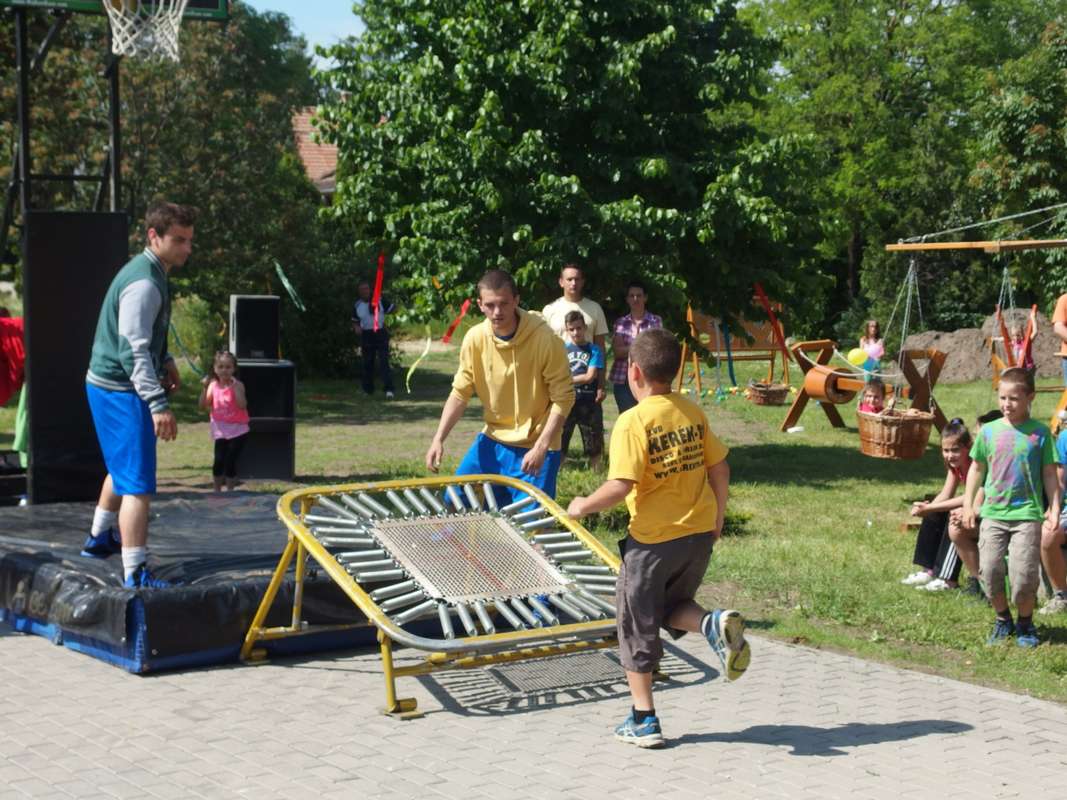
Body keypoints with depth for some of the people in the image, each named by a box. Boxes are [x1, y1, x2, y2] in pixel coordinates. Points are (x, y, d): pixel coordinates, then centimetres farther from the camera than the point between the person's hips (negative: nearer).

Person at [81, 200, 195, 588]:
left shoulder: (150, 272, 10)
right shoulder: (144, 283, -23)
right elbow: (132, 350, -29)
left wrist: (165, 361, 16)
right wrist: (158, 404, -33)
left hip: (109, 386, 11)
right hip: (120, 392, -11)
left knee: (122, 468, 28)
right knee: (138, 484, -13)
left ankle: (100, 538, 47)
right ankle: (136, 574, -16)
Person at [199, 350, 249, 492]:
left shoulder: (237, 385, -10)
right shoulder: (213, 385, 1)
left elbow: (242, 405, -24)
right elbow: (203, 406, -2)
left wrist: (235, 387, -27)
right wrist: (205, 388, -13)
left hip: (237, 430, -3)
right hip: (220, 430, 3)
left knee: (230, 462, -5)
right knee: (218, 461, -4)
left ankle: (230, 491, 7)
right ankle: (217, 491, 9)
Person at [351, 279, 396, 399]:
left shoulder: (380, 300, -3)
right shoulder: (357, 305, 4)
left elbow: (392, 310, 2)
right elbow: (355, 321, 14)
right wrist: (356, 327, -7)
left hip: (380, 334, -3)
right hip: (366, 335, 3)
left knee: (383, 362, -14)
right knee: (367, 364, 11)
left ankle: (389, 389, -19)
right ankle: (368, 389, 26)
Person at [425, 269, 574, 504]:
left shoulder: (544, 339, -20)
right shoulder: (475, 339, -6)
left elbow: (563, 398, -15)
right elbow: (460, 393, 2)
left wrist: (540, 448, -21)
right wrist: (439, 439, -8)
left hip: (534, 448, -5)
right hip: (492, 441, 5)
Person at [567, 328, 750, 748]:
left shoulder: (633, 421, -16)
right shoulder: (693, 412, 3)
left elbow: (621, 486, -23)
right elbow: (720, 469, 8)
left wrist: (583, 506, -7)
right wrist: (717, 518, 21)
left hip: (653, 540, -6)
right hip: (700, 533, 6)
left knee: (637, 626, 10)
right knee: (674, 610, 24)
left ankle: (643, 721, 15)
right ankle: (715, 623, -9)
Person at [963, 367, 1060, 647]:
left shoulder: (1040, 433, -1)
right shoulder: (989, 431, 5)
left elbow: (1049, 474, 3)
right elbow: (977, 469, 14)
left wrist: (1054, 508, -2)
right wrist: (968, 504, 11)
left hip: (1027, 513, -3)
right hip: (993, 512, 3)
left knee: (1024, 572, -8)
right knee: (989, 569, -2)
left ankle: (1025, 623, 14)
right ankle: (1002, 619, 20)